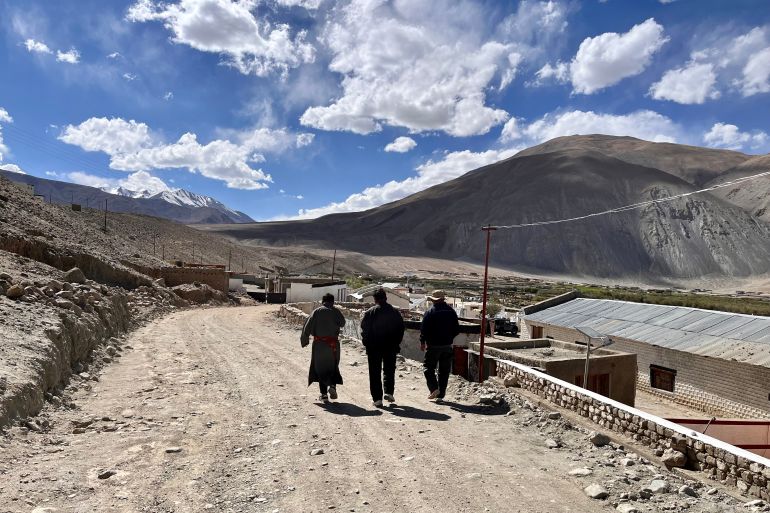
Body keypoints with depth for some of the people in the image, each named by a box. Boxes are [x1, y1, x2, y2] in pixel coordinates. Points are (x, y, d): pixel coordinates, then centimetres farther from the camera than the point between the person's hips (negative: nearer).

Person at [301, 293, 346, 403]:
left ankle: (324, 393, 8)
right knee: (333, 367, 16)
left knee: (320, 368, 9)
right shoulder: (336, 311, -2)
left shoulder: (317, 311, -2)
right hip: (333, 344, 0)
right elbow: (342, 323, 5)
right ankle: (333, 385, -7)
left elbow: (308, 326, -7)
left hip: (319, 343, 0)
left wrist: (304, 340, -1)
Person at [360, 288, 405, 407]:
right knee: (389, 370, 18)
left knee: (375, 373, 6)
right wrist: (396, 343, 11)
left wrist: (367, 344, 4)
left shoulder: (369, 313, -9)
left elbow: (364, 330, -7)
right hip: (391, 347, 2)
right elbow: (401, 329, 3)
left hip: (374, 348, -2)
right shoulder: (395, 312, 0)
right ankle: (389, 392, 8)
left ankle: (377, 398, 5)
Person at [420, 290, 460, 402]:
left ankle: (434, 388, -9)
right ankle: (441, 394, 12)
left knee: (428, 367, 7)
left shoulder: (430, 313, -11)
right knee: (444, 370, 10)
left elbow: (424, 330, -10)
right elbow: (457, 329, 8)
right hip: (447, 346, 4)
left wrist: (422, 342, 3)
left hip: (433, 345, -4)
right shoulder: (451, 311, 3)